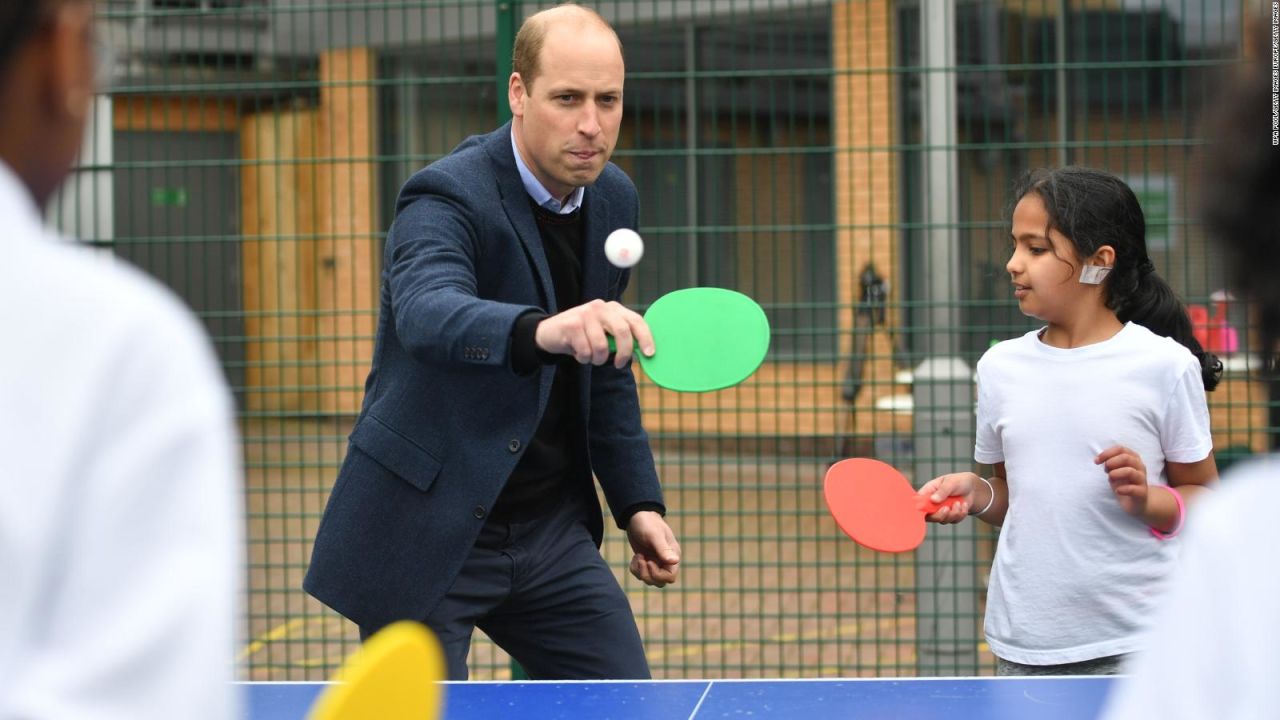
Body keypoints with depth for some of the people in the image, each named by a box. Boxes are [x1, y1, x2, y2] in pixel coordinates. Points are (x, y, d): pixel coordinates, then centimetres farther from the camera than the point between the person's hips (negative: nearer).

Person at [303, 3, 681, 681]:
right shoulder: (447, 197, -18)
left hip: (550, 529, 6)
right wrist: (542, 331, -59)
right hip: (426, 534, -6)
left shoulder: (613, 199, 5)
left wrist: (638, 500, 13)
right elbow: (427, 314, -41)